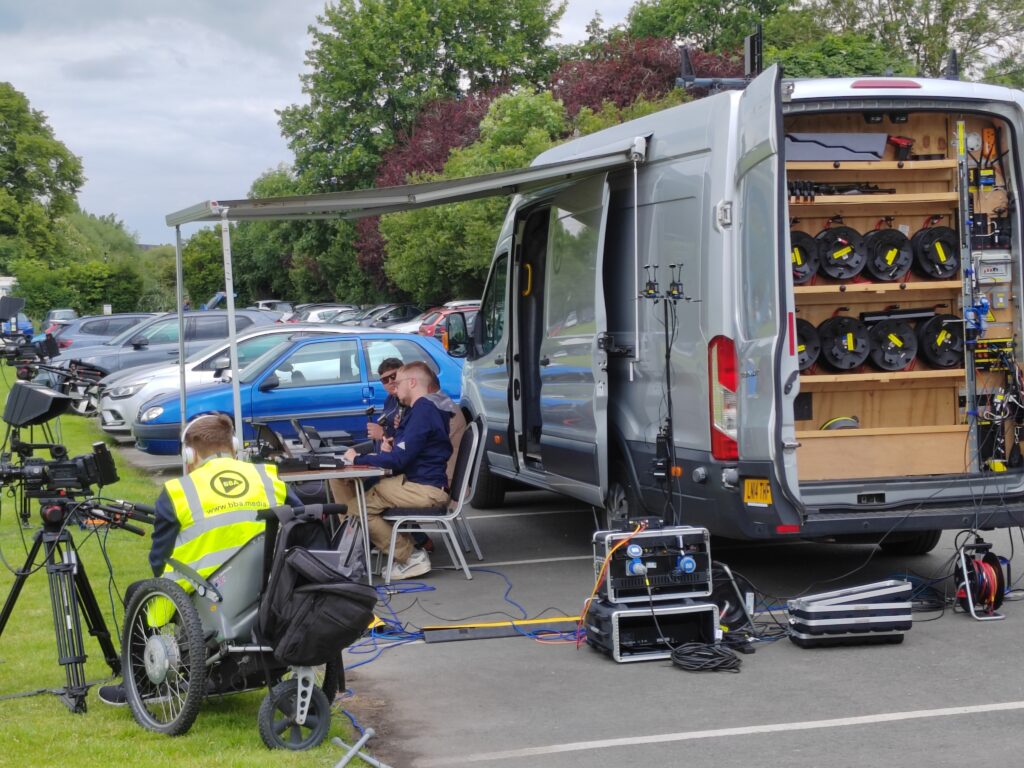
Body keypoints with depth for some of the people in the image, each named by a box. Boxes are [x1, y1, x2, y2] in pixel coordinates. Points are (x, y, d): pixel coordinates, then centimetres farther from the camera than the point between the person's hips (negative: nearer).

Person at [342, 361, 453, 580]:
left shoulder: (422, 412, -16)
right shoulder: (427, 408, 18)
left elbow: (399, 460, -19)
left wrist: (357, 459, -7)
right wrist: (391, 449, 3)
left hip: (425, 490, -11)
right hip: (422, 482, 11)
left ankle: (411, 557, -7)